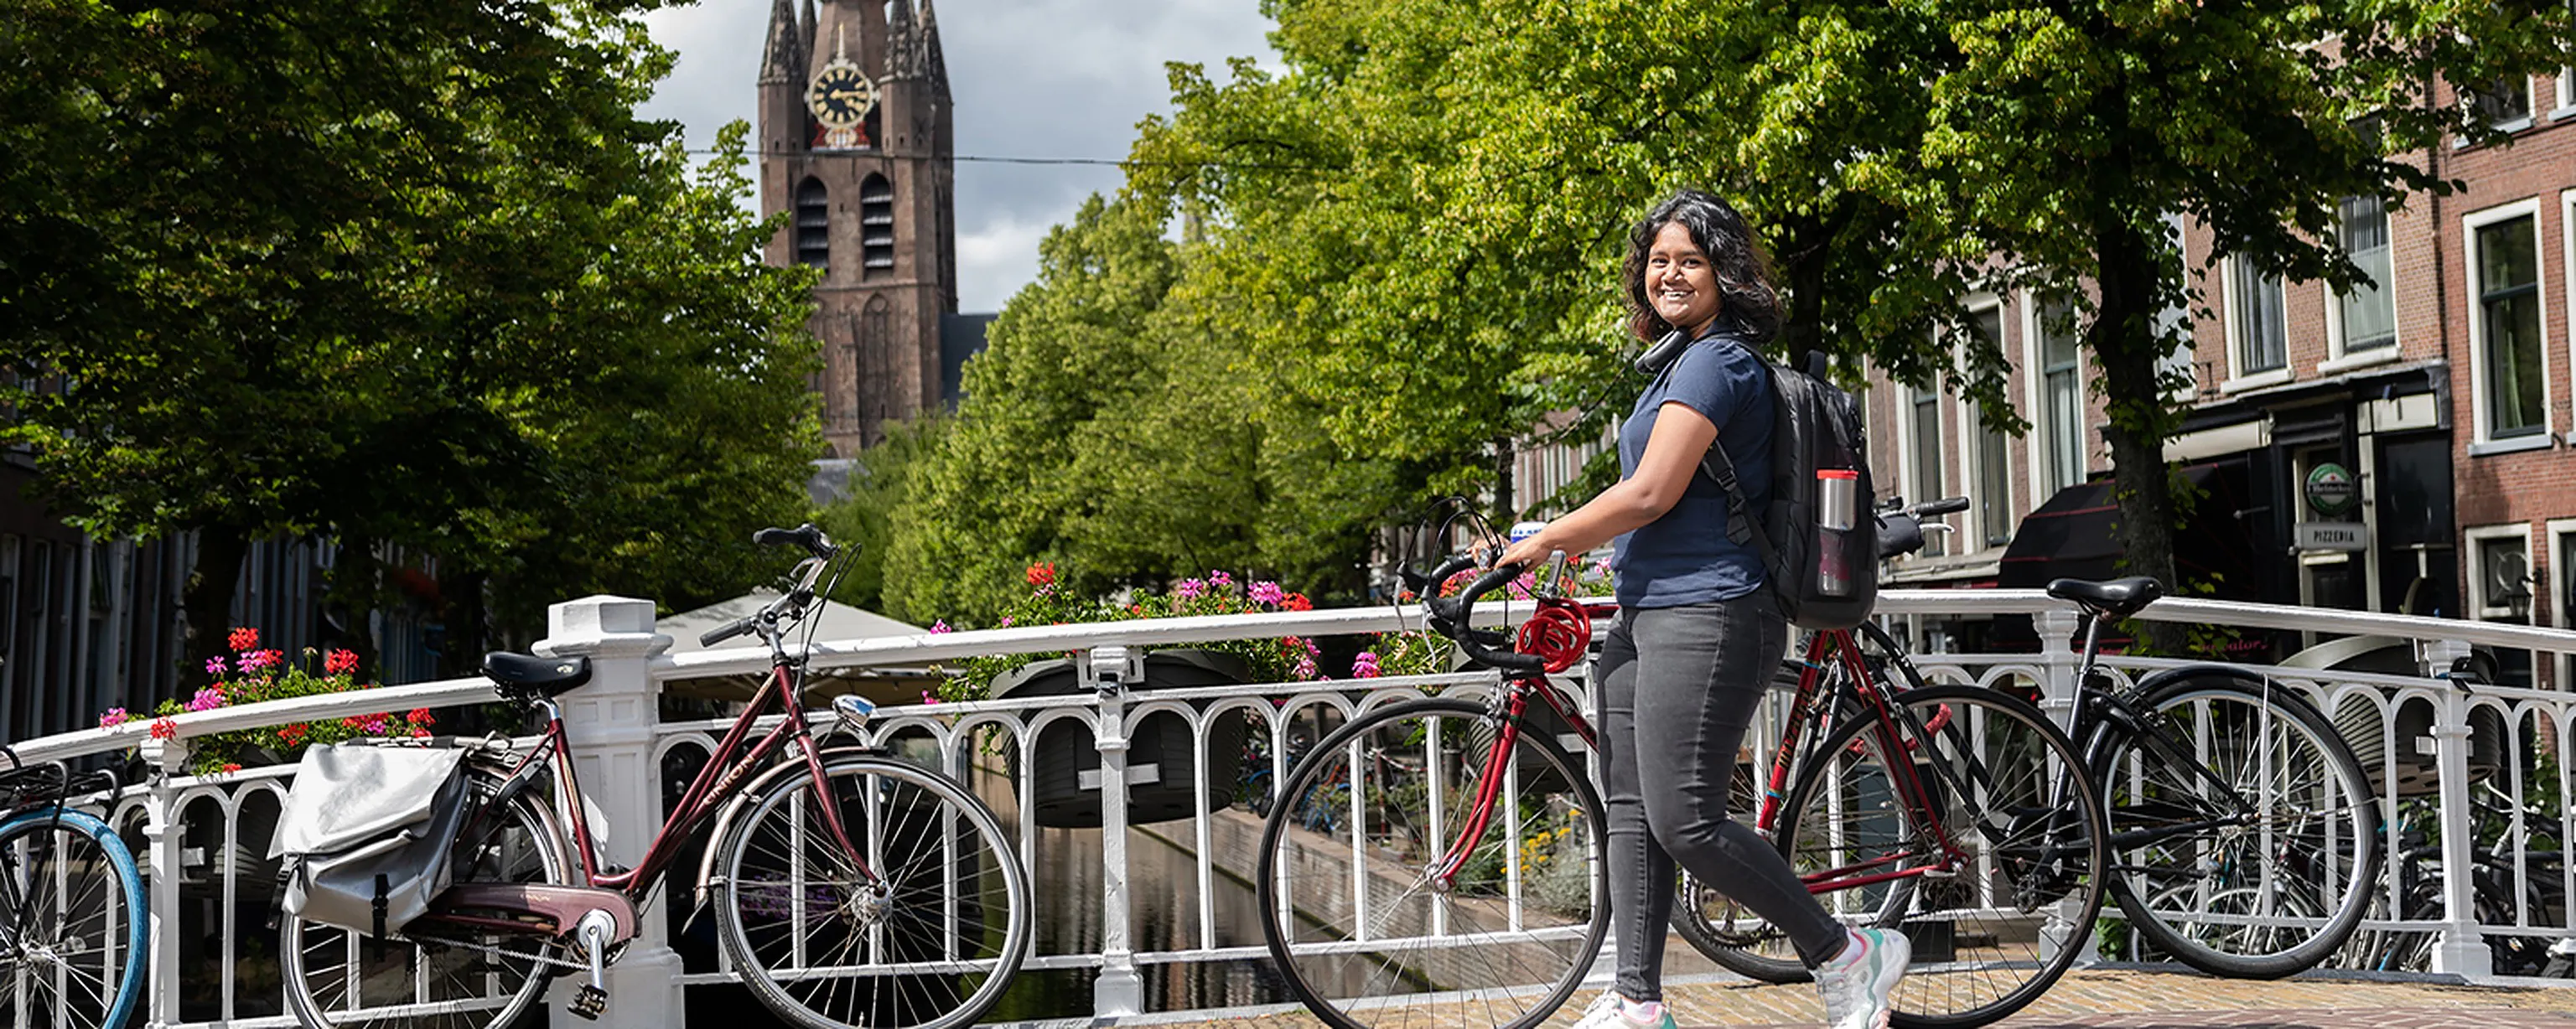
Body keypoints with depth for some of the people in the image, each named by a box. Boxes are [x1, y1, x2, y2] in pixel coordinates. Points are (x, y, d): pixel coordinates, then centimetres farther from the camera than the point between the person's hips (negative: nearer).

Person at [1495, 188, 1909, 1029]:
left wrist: (1544, 540, -8)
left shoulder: (1716, 363, -12)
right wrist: (1581, 542, 24)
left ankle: (1847, 957, 1)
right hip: (1646, 613, 11)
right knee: (1632, 810, 8)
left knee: (1685, 821, -12)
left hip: (1703, 616, -11)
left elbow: (1651, 493, -18)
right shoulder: (1690, 359, 20)